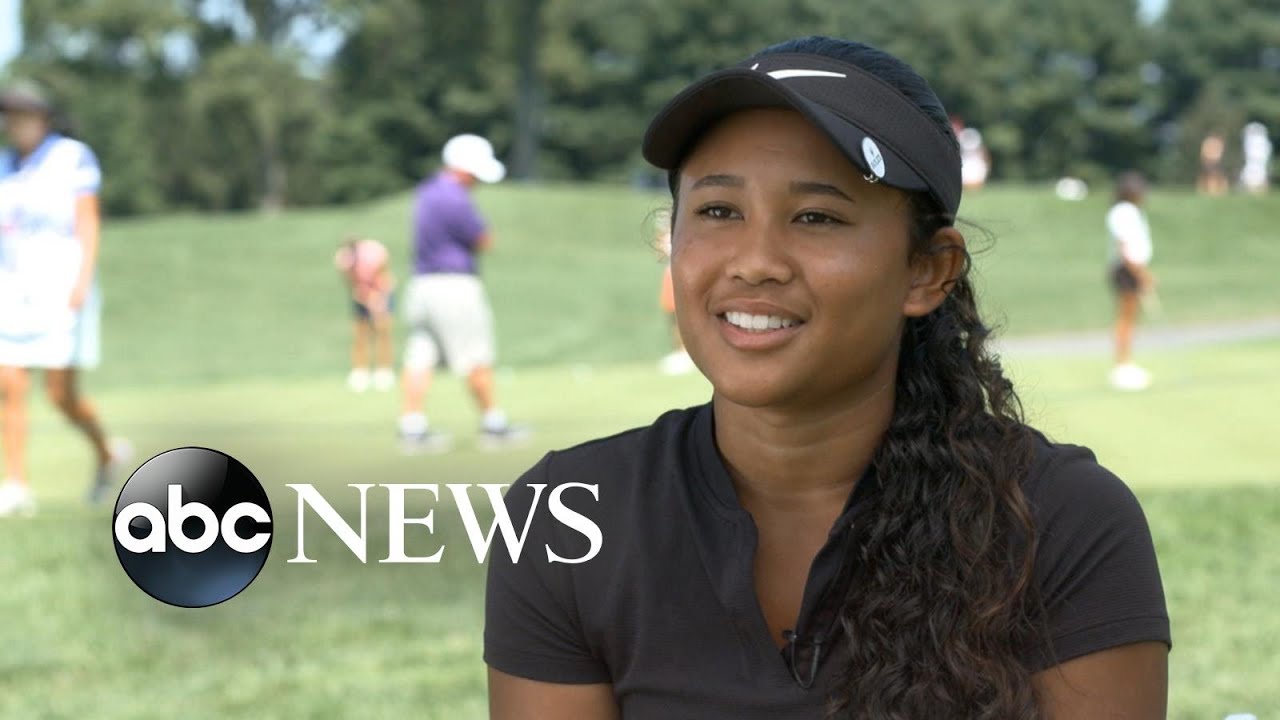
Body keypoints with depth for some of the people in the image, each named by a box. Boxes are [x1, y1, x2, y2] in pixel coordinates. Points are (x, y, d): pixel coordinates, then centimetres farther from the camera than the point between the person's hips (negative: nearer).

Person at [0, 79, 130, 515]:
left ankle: (106, 452, 20)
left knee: (61, 393, -6)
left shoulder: (72, 158, -5)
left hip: (62, 293, -5)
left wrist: (83, 282, -21)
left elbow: (88, 225, -10)